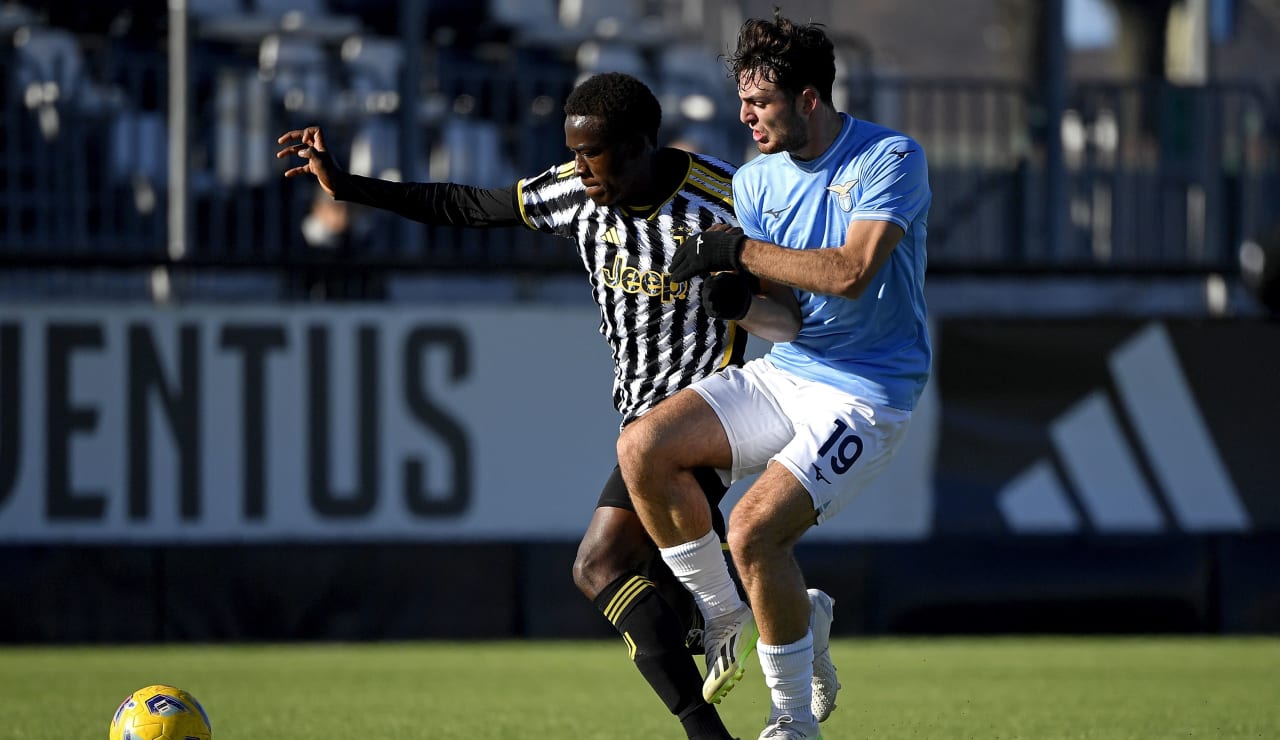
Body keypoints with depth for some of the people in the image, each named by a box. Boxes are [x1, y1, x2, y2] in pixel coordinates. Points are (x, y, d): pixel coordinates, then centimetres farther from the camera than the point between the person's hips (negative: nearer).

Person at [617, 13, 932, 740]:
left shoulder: (891, 160, -13)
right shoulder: (757, 178, 6)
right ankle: (728, 619, 4)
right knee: (643, 448, -14)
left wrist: (737, 252, -20)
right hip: (783, 373, 7)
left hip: (866, 394, -7)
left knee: (755, 529, -23)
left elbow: (851, 273, -25)